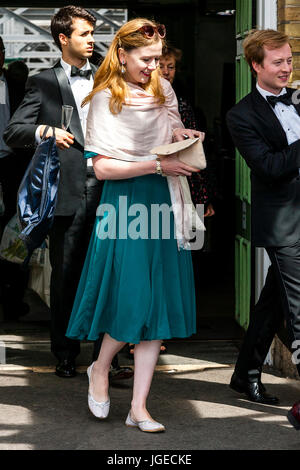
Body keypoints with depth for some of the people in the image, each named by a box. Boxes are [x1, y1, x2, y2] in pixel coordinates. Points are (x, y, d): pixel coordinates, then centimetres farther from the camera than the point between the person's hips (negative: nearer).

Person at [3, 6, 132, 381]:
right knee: (65, 277, 4)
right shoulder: (43, 83, 7)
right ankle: (65, 355, 14)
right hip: (67, 192, -2)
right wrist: (44, 131, -18)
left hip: (106, 191, 2)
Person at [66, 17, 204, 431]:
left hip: (164, 201, 6)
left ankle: (139, 408, 8)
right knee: (134, 299, -8)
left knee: (160, 302, 2)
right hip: (127, 202, -6)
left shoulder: (162, 89, 12)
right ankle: (100, 368, 24)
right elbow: (102, 166, -12)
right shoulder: (105, 99, -5)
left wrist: (182, 134, 4)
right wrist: (158, 165, -16)